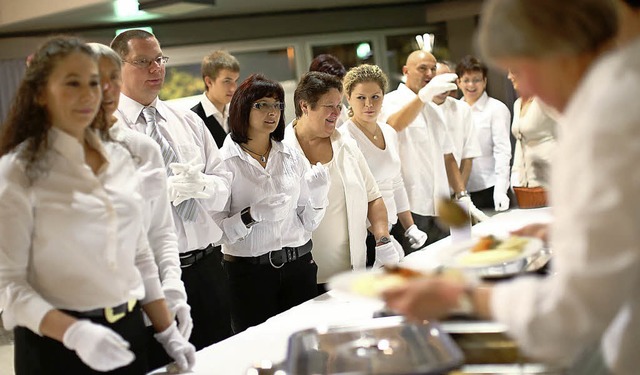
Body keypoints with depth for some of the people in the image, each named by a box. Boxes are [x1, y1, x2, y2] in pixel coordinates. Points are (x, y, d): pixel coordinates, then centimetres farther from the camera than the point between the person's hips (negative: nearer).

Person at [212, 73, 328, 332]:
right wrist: (253, 215, -24)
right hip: (249, 270, -4)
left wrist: (318, 194, -6)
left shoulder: (292, 157, 8)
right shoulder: (226, 161, -6)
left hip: (298, 265, 4)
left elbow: (308, 222, 10)